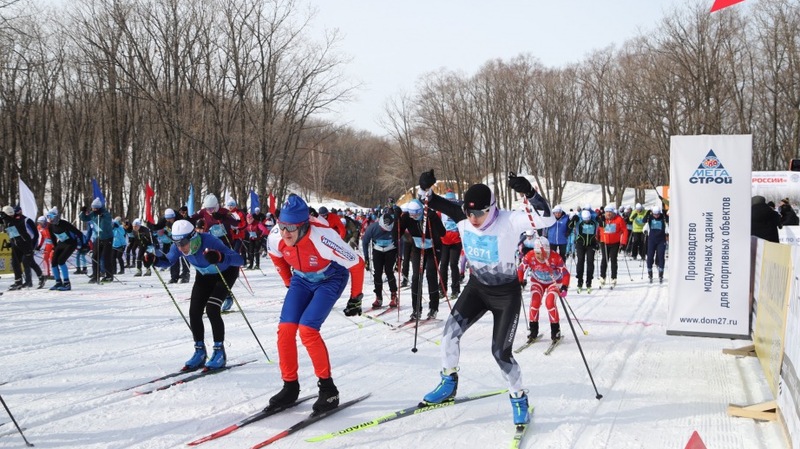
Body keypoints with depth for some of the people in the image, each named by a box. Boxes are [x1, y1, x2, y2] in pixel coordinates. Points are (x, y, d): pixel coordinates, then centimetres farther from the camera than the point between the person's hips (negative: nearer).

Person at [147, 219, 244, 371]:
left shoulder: (210, 242, -39)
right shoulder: (178, 247, -23)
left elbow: (239, 260, -44)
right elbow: (169, 261, -1)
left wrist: (220, 257, -62)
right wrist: (155, 260, -22)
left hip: (225, 272, -6)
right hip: (204, 275, 6)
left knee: (212, 310, -20)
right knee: (194, 312, -4)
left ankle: (219, 352, -7)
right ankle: (199, 352, 11)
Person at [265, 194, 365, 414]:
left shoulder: (322, 237, -38)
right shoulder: (275, 237, -22)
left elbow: (356, 264, -24)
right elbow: (277, 257, 6)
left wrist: (355, 299, -12)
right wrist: (289, 284, 15)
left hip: (330, 279, -5)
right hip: (302, 279, 5)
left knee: (307, 329, -21)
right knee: (285, 329, -10)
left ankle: (328, 389, -8)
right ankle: (290, 386, 6)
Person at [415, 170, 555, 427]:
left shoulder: (510, 221, -27)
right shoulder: (463, 219, -14)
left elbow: (547, 219, -36)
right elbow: (435, 203, -2)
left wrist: (529, 193, -49)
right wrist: (425, 189, -23)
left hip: (506, 294, -4)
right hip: (477, 287, 4)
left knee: (501, 352, -4)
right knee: (450, 330, -11)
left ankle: (519, 398, 20)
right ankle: (448, 382, 12)